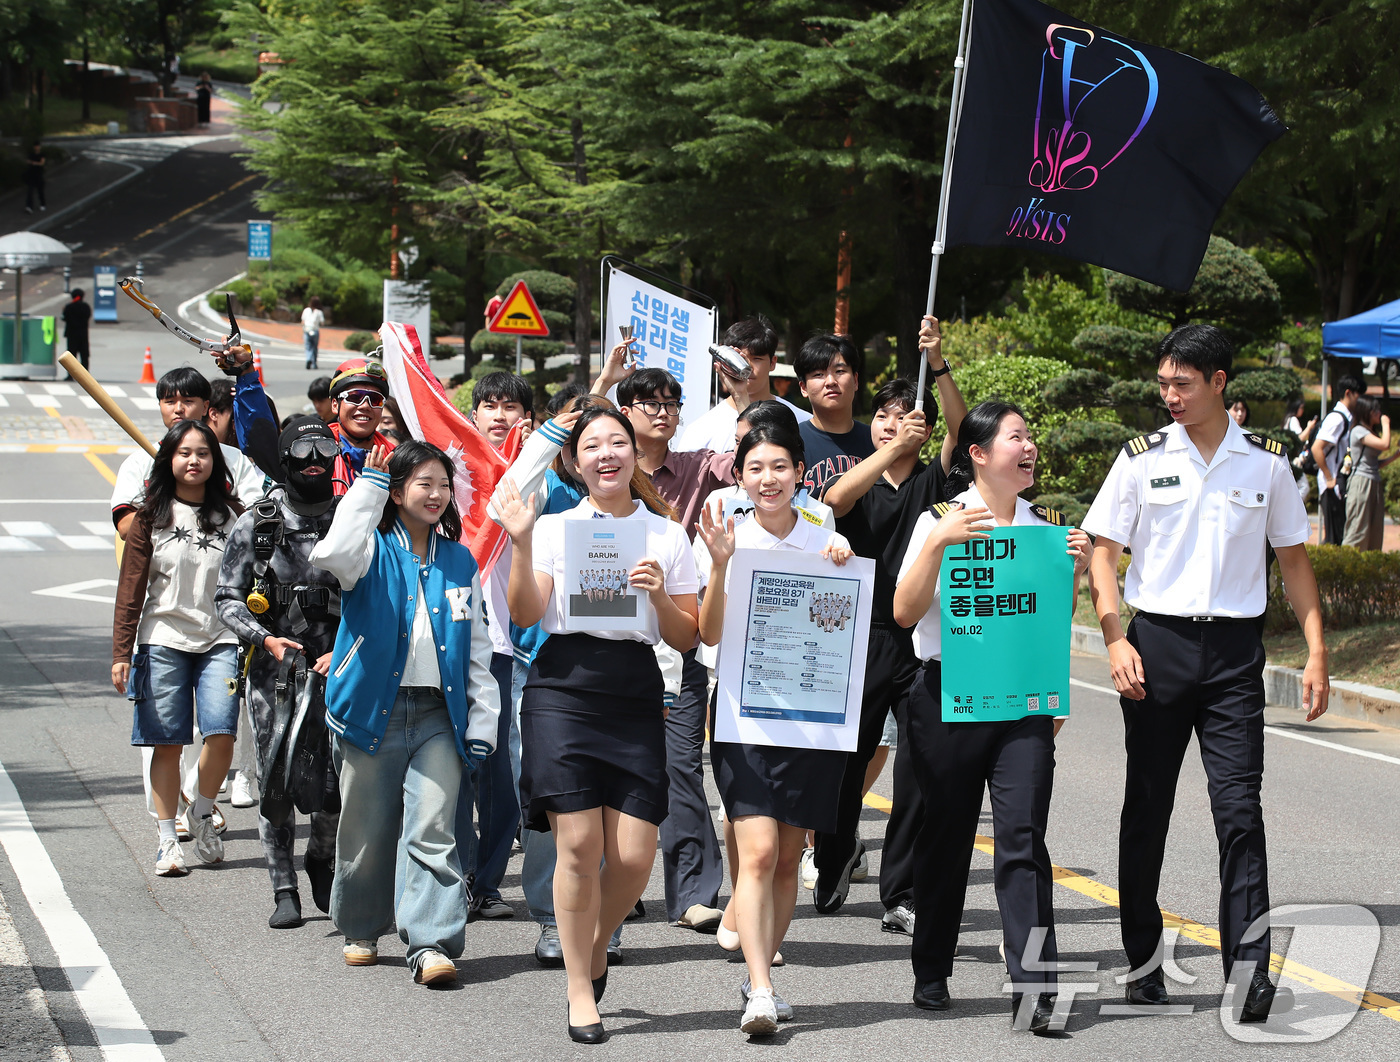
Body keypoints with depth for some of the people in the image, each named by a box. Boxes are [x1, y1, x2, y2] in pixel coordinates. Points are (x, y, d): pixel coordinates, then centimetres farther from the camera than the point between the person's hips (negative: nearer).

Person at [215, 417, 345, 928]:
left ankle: (321, 860, 25)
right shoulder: (255, 525, 3)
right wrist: (265, 638, -12)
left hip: (337, 670, 0)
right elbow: (227, 598, 4)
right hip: (273, 670, 0)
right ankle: (284, 890, 7)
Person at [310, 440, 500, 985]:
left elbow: (476, 648, 17)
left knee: (433, 831, -10)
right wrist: (368, 484, -17)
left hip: (438, 714, 2)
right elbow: (334, 554, -25)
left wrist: (483, 717, 9)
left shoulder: (459, 561, 14)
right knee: (367, 832, 7)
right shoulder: (374, 550, 1)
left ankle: (432, 943, -12)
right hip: (373, 708, -2)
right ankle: (361, 930, 26)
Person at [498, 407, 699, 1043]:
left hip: (635, 697, 2)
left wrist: (660, 594, -6)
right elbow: (526, 615, -2)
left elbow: (686, 639, 13)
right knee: (579, 845, -8)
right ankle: (581, 994, 6)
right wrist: (521, 543, -13)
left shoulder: (668, 536, 14)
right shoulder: (554, 528, 9)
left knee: (634, 857, -6)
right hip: (564, 686, -2)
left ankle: (597, 940, 26)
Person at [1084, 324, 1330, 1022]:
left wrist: (1316, 652, 3)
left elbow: (1294, 559, 11)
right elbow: (1103, 554, 4)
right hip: (1157, 643, 1)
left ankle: (1248, 970, -11)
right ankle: (1143, 958, 19)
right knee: (1147, 807, 7)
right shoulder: (1143, 459, 3)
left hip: (1234, 650, 0)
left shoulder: (1265, 462, 5)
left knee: (1240, 808, -9)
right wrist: (1116, 641, -9)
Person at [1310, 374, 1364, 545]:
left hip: (1341, 484, 9)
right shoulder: (1336, 418, -14)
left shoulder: (1345, 418, 13)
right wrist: (1330, 479, -18)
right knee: (1335, 537, -6)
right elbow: (1316, 449, -21)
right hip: (1333, 485, -9)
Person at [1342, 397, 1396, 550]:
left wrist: (1396, 455, 9)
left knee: (1375, 533, 5)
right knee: (1358, 531, -12)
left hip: (1375, 484, 9)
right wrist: (1386, 424, -6)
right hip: (1361, 483, -9)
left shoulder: (1371, 432, 19)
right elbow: (1384, 444, -21)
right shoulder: (1358, 431, -9)